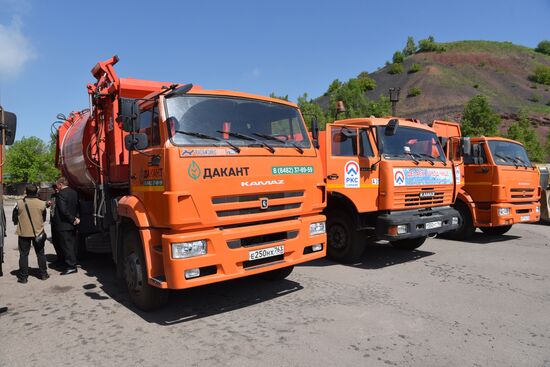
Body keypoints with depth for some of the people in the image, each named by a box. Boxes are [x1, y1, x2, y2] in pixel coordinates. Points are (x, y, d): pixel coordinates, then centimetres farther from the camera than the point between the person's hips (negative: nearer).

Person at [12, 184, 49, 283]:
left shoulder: (19, 203, -10)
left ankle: (23, 276, 9)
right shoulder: (42, 204, -7)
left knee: (23, 254, 7)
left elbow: (14, 218, 1)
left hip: (24, 233, -1)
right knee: (40, 253, 13)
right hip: (38, 232, 1)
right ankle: (43, 273, 19)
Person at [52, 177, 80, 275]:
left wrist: (72, 219, -15)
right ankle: (73, 264, 24)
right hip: (72, 226, 8)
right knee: (72, 245, 15)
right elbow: (77, 207, 15)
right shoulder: (74, 193, 10)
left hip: (63, 225, -8)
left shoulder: (61, 194, -16)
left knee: (66, 246, -3)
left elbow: (63, 210, -23)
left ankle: (71, 266, -1)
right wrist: (76, 217, 4)